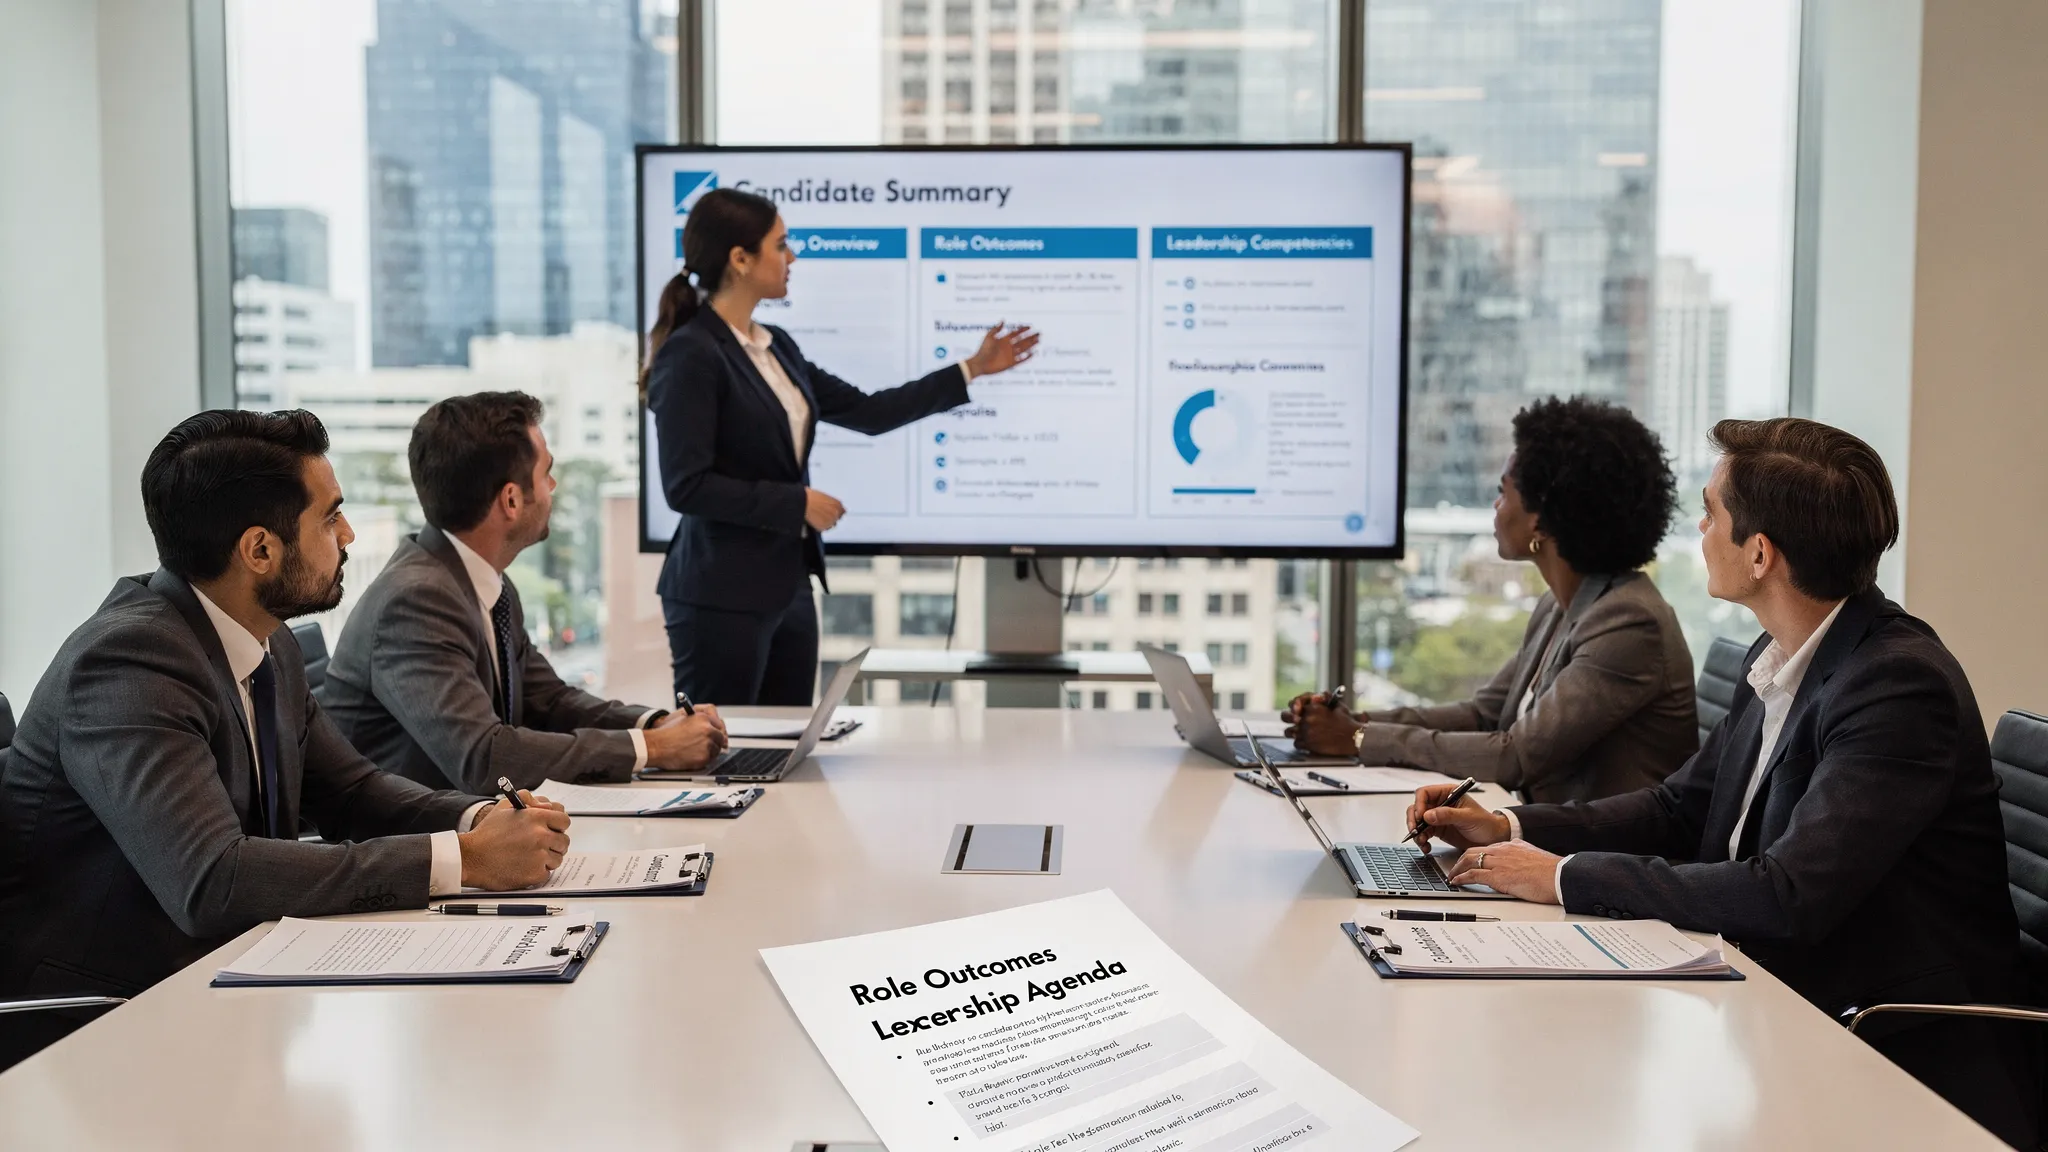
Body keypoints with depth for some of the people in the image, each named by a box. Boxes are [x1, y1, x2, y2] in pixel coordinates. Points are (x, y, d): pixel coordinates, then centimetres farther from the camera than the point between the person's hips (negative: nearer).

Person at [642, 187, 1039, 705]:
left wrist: (972, 369, 17)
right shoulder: (689, 355, -14)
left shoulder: (776, 346, 12)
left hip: (787, 587, 9)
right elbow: (686, 485, -19)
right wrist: (797, 503, -14)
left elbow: (865, 412, 16)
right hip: (722, 597, -9)